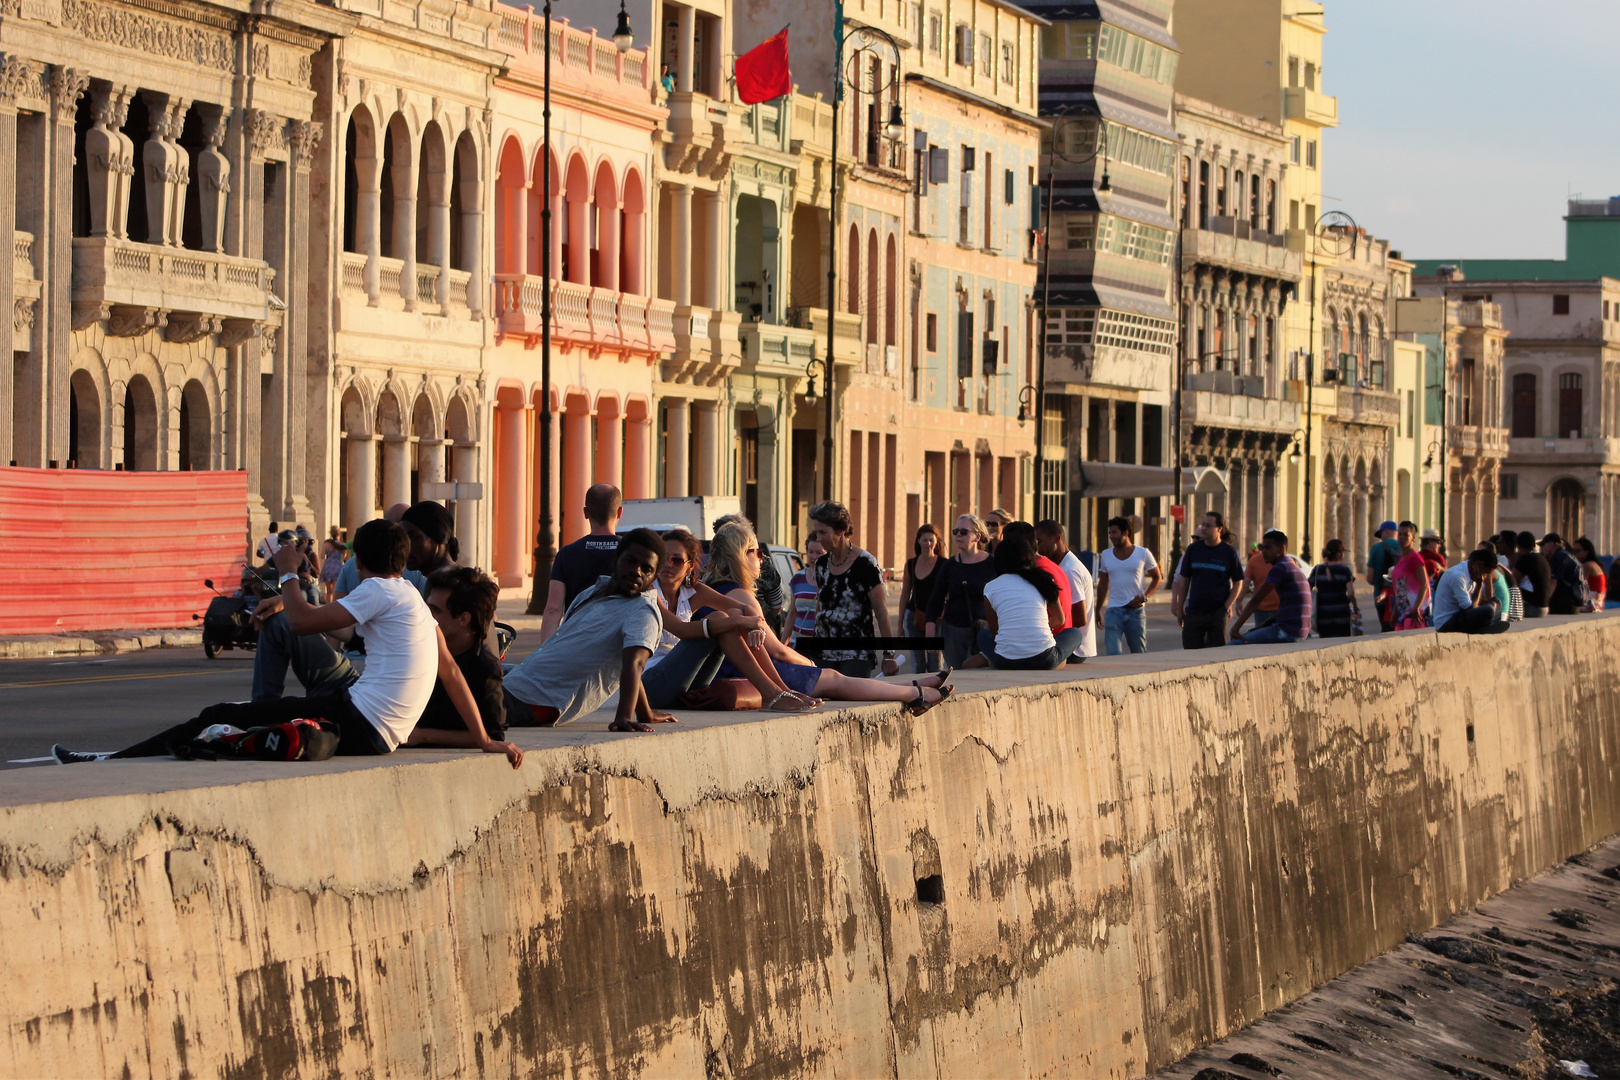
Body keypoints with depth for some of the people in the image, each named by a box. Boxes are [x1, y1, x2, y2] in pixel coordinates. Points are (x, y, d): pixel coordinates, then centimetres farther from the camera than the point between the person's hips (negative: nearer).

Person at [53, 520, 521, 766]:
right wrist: (483, 739, 20)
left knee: (221, 717, -6)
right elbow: (451, 670, 20)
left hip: (358, 723, -9)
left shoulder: (378, 591, -4)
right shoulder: (415, 599, 22)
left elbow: (302, 621, -11)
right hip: (381, 736, 9)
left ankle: (112, 764, -6)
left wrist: (288, 573, 8)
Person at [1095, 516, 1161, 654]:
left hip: (1135, 610, -1)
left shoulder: (1143, 554, 1)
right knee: (1113, 654, -12)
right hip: (1113, 611, 1)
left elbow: (1157, 577, 8)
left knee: (1140, 654, 6)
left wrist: (1144, 596, -8)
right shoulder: (1106, 555, 9)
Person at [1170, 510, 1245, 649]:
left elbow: (1238, 583, 4)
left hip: (1218, 612, -2)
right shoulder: (1193, 550, 5)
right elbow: (1183, 581, 10)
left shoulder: (1228, 553, -1)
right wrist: (1179, 608, 7)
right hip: (1194, 610, 2)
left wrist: (1228, 606, -8)